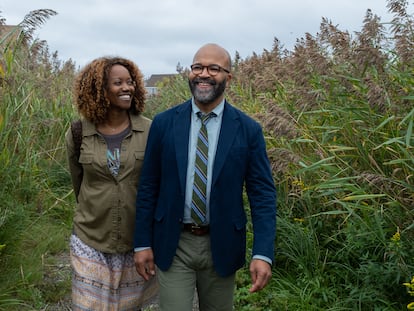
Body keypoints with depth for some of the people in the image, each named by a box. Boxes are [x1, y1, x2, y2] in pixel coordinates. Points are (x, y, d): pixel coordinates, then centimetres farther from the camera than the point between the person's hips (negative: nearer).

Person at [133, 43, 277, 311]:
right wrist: (142, 243, 0)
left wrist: (263, 254, -13)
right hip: (173, 244, 0)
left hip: (222, 245, 1)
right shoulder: (164, 123, -3)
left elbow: (263, 193, -6)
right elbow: (148, 186, 1)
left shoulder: (248, 130, -6)